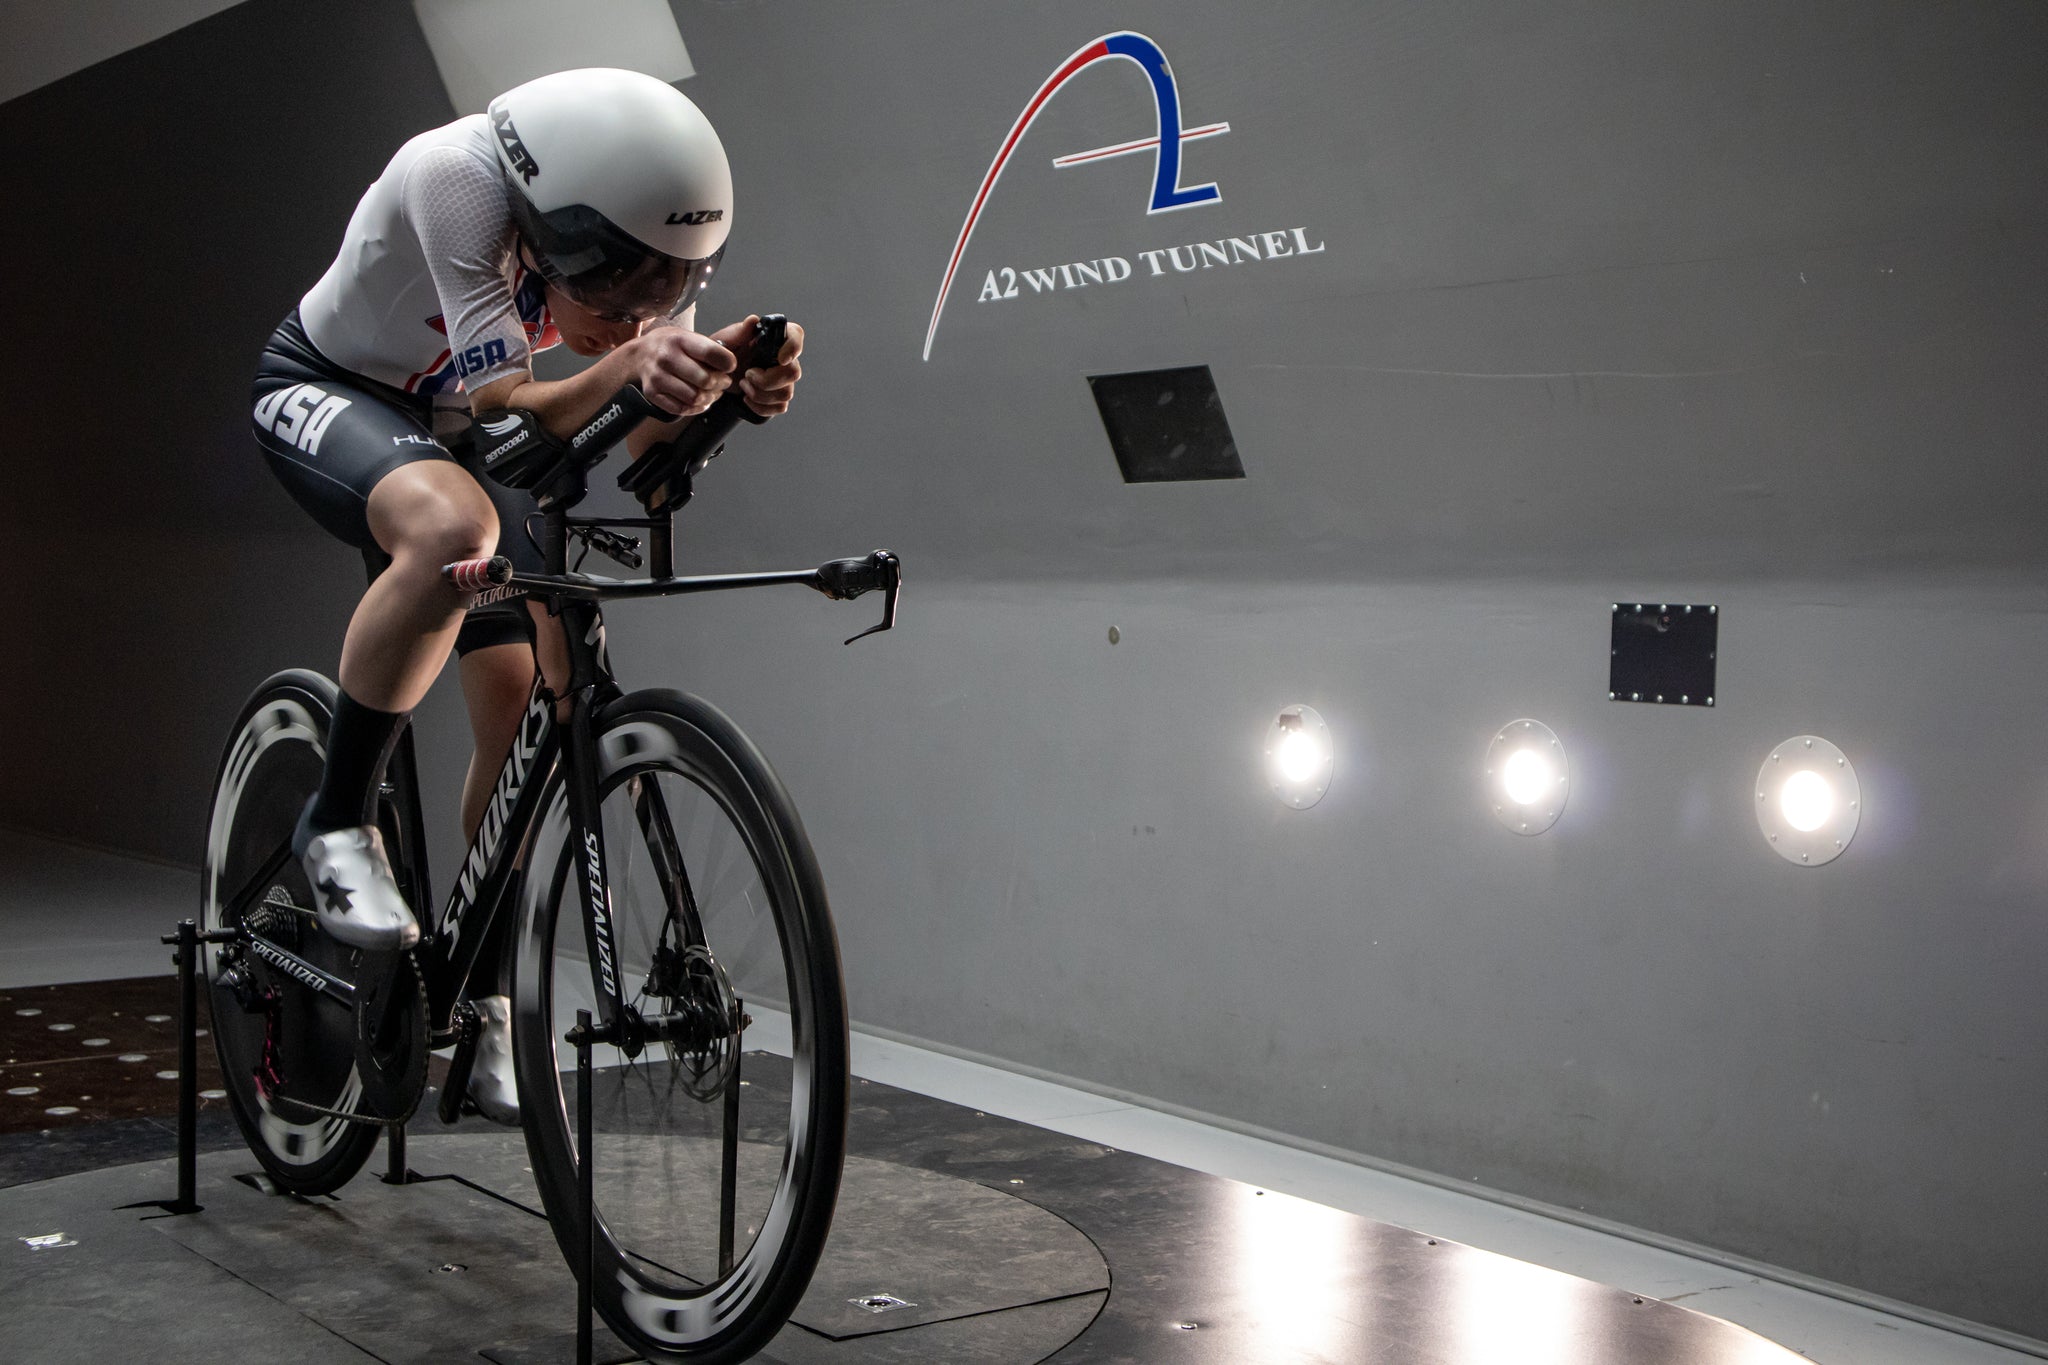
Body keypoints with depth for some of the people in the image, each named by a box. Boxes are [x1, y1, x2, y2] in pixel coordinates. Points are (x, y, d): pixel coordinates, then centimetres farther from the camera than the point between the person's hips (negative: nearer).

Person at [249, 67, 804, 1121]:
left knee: (522, 700, -3)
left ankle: (479, 998, 16)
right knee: (453, 526, -39)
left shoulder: (631, 235, -21)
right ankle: (338, 824, -18)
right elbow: (506, 413, -40)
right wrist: (631, 364, -58)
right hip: (327, 391, -5)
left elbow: (634, 460, -22)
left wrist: (729, 385, -42)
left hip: (454, 425, 5)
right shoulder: (458, 177, -37)